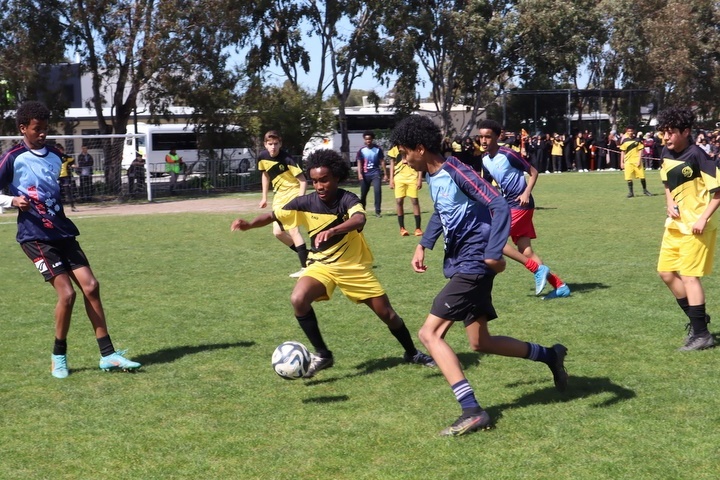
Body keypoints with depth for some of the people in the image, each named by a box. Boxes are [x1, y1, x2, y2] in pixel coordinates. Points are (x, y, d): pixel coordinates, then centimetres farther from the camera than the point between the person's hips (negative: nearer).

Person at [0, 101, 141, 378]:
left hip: (62, 233, 6)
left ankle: (107, 355, 4)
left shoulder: (55, 156, 12)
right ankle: (59, 356, 7)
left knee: (90, 286, -2)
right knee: (66, 293, -13)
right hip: (35, 237, -6)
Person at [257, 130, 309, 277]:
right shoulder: (262, 157, -4)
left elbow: (303, 181, -19)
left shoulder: (287, 159, -22)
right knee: (278, 232, 3)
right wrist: (264, 197, 16)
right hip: (279, 196, 7)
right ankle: (305, 254, 20)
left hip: (293, 193, -7)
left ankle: (305, 267, -17)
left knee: (292, 229, -19)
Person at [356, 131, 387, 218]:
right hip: (365, 174, 1)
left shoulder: (378, 149, 2)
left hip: (375, 173, -1)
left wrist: (385, 174, 4)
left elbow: (382, 162, 7)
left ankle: (378, 211, -13)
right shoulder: (361, 151, 2)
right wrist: (359, 173, -17)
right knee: (363, 193, 7)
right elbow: (359, 163, -2)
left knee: (377, 191, -17)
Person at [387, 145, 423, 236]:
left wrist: (420, 178, -1)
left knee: (414, 201, -4)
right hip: (399, 177, 1)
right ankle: (402, 228, 9)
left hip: (413, 176, -1)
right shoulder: (395, 148, 8)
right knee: (399, 201, -1)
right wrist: (391, 179, 6)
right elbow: (392, 163, 13)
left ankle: (418, 228, 1)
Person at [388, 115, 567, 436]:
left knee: (429, 333, -14)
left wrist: (493, 253, -29)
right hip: (459, 263, 10)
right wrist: (423, 245, 19)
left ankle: (472, 411, -15)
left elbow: (500, 207, -24)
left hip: (473, 264, -10)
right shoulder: (431, 176, 8)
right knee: (481, 342, 16)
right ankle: (550, 355, 32)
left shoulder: (456, 172, -19)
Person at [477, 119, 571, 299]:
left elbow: (533, 172, -8)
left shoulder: (508, 154, -14)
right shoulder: (485, 160, 9)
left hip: (521, 204, -8)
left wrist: (527, 193, -19)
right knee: (526, 252, 3)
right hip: (509, 205, 8)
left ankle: (538, 269, -8)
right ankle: (560, 286, 7)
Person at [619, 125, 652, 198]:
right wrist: (622, 162, 4)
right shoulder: (624, 141, 4)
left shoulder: (637, 140, 1)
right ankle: (630, 192, 9)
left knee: (642, 176, 1)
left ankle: (645, 190, 17)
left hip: (637, 161, -1)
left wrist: (639, 160, -9)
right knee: (629, 178, -1)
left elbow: (640, 150, 0)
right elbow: (623, 152, 8)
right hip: (628, 161, 1)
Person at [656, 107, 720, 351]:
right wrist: (670, 204, 1)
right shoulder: (666, 154, 5)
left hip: (696, 226, -8)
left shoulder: (696, 155, -19)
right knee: (666, 272, 10)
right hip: (675, 223, 8)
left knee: (689, 275, -8)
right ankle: (697, 317, 26)